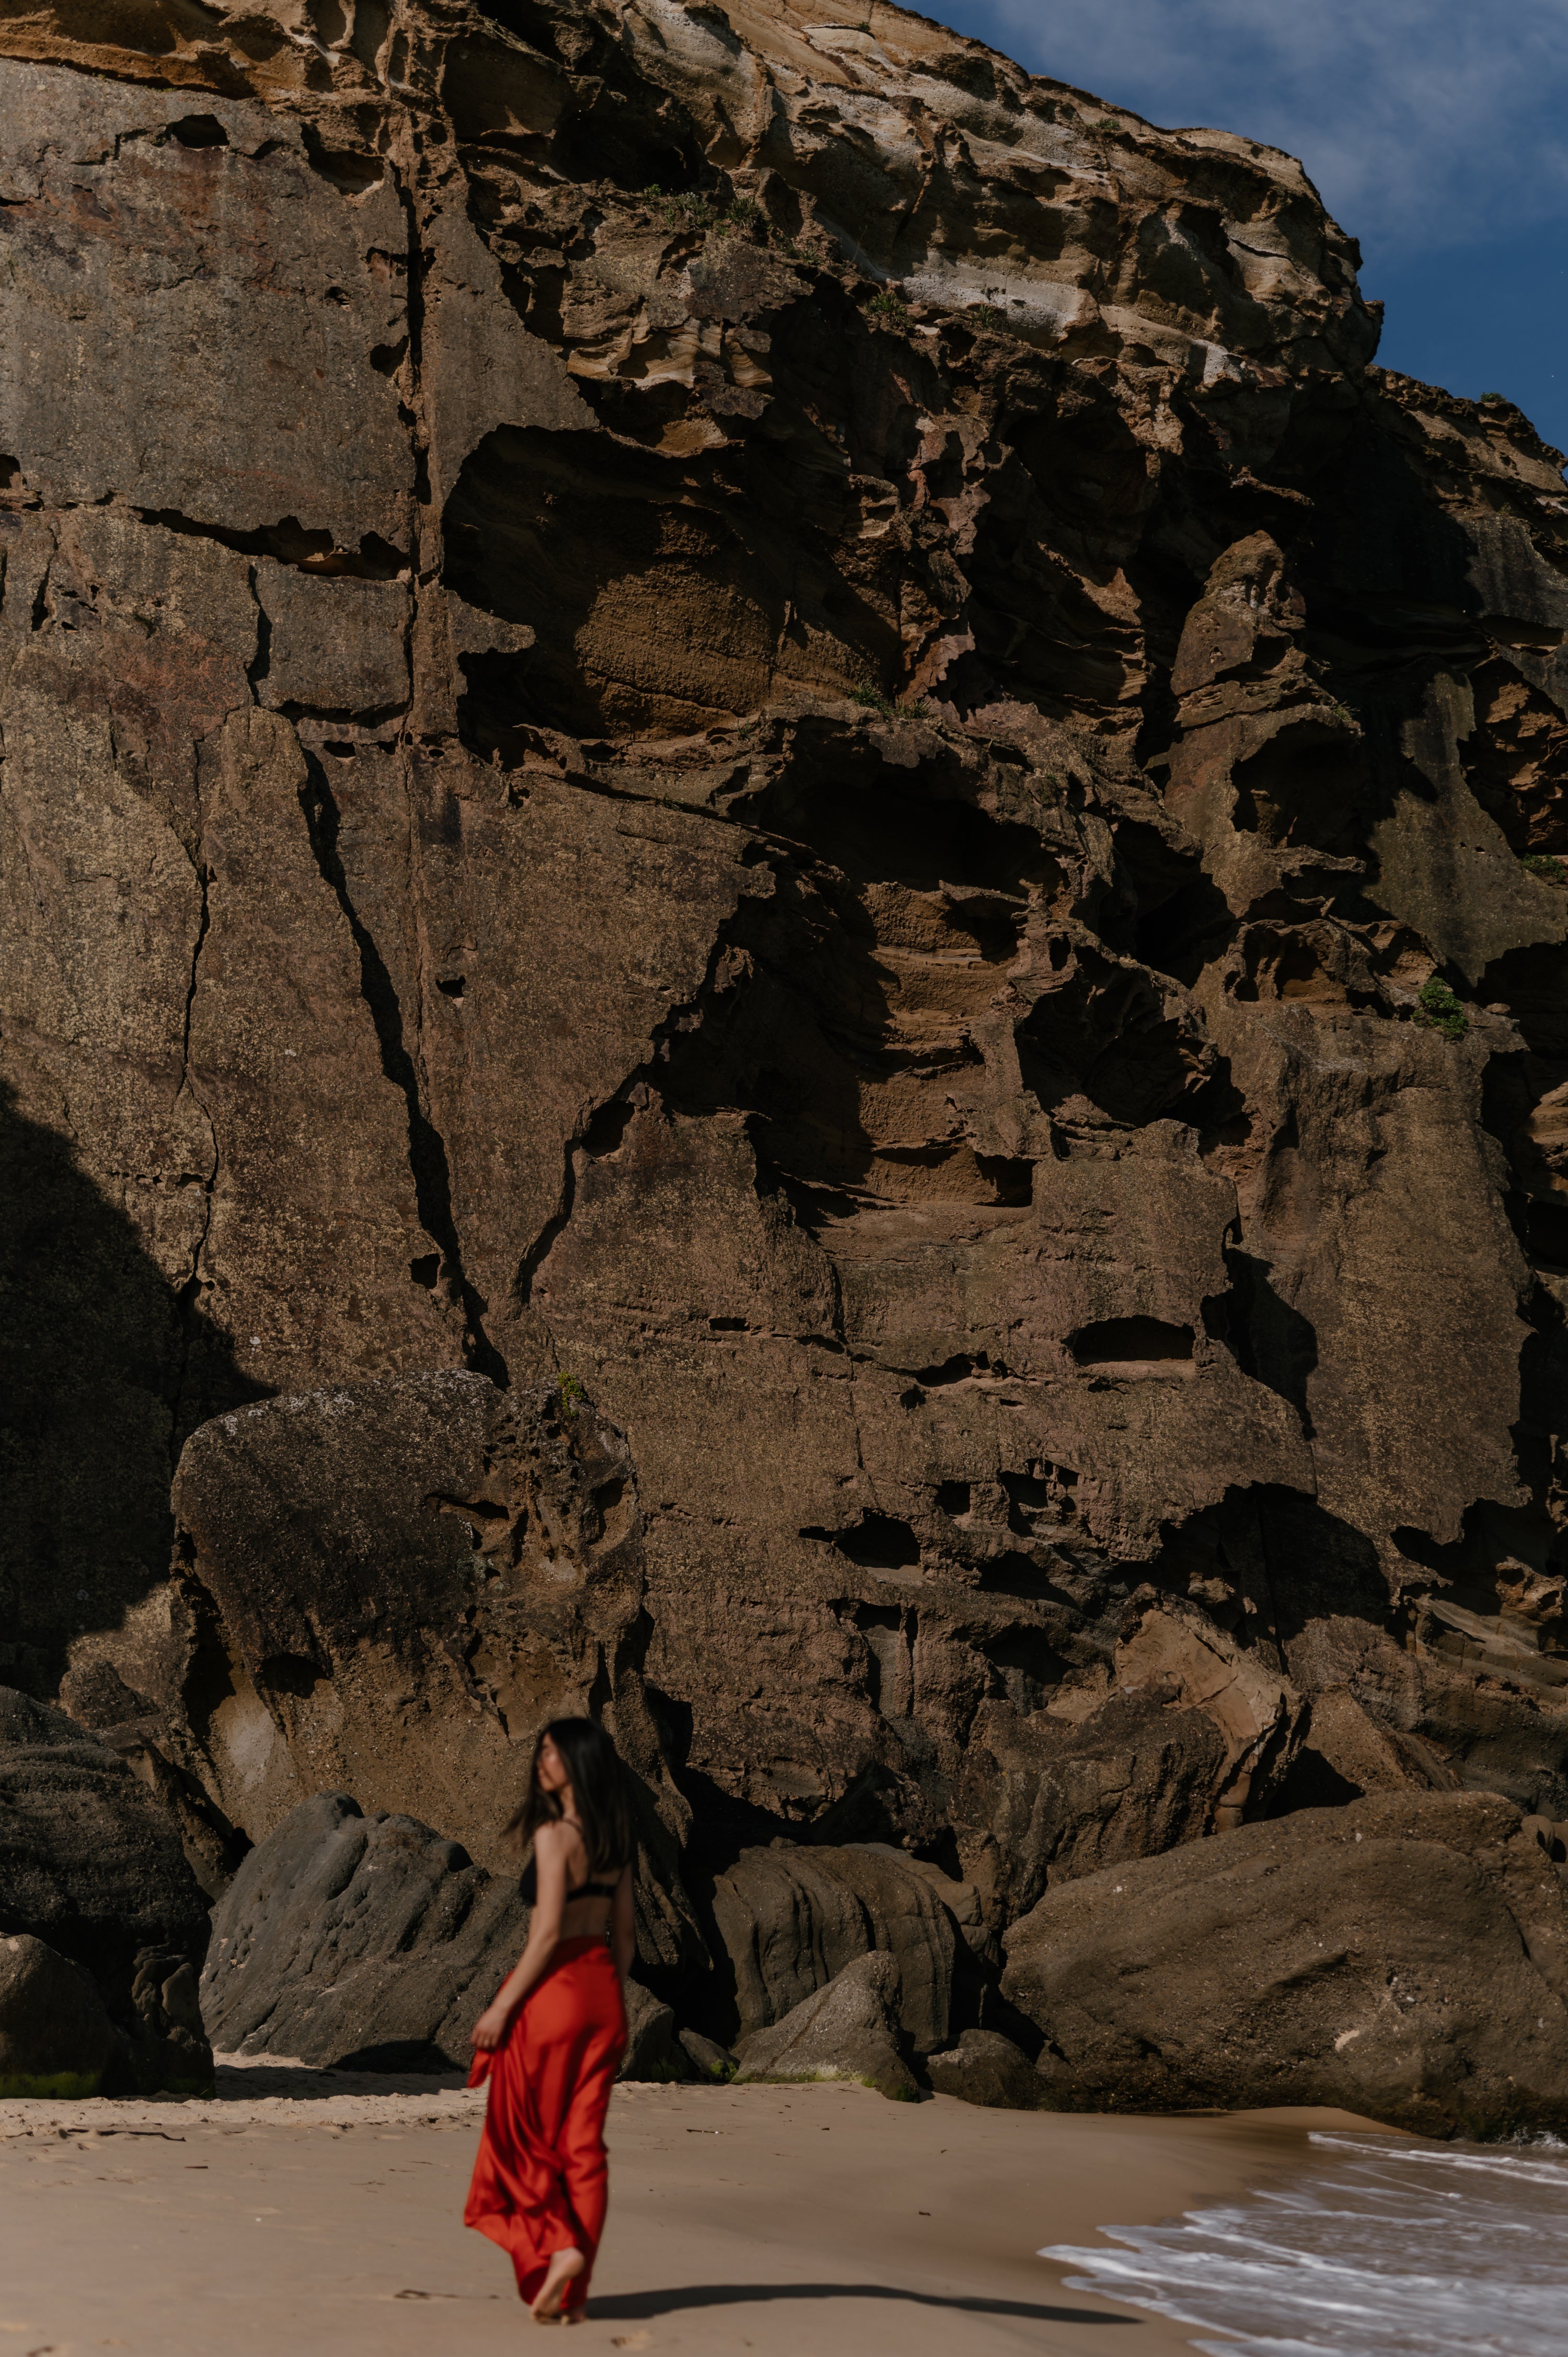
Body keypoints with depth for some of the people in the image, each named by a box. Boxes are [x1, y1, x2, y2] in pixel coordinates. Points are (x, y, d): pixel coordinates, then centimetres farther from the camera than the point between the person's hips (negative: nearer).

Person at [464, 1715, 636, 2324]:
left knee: (525, 2137, 8)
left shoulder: (554, 1834, -14)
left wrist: (502, 2007, -14)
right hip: (601, 1993, 7)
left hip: (552, 1989, -7)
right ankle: (573, 2289, 10)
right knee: (583, 2142, 8)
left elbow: (548, 1933, -18)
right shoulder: (613, 1841, 9)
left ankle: (557, 2246, -5)